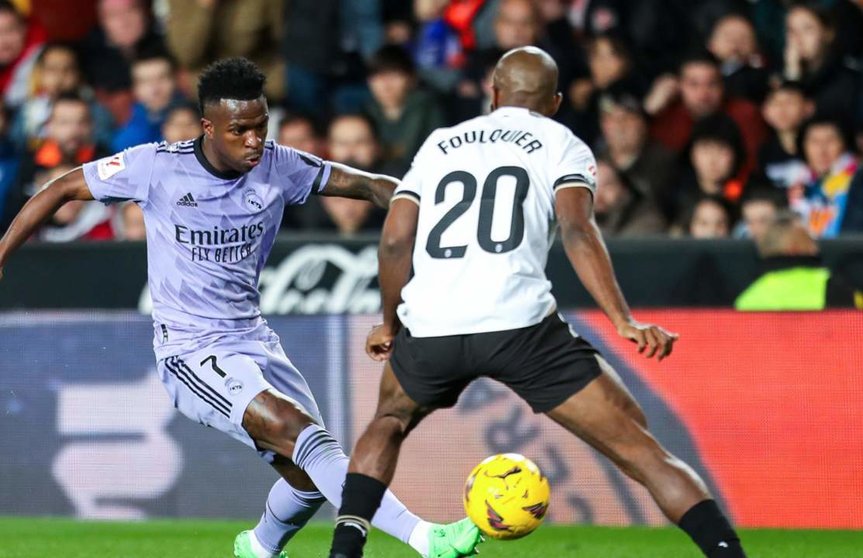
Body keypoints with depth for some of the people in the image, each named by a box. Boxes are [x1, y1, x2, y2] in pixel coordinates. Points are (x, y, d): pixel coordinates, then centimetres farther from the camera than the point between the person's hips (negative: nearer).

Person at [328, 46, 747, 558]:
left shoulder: (439, 145, 24)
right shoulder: (563, 146, 14)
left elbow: (395, 241, 15)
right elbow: (577, 231, -4)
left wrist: (391, 326, 29)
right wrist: (625, 322, -10)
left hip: (430, 326, 3)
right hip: (519, 324, -3)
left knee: (389, 422, 35)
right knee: (638, 448, 2)